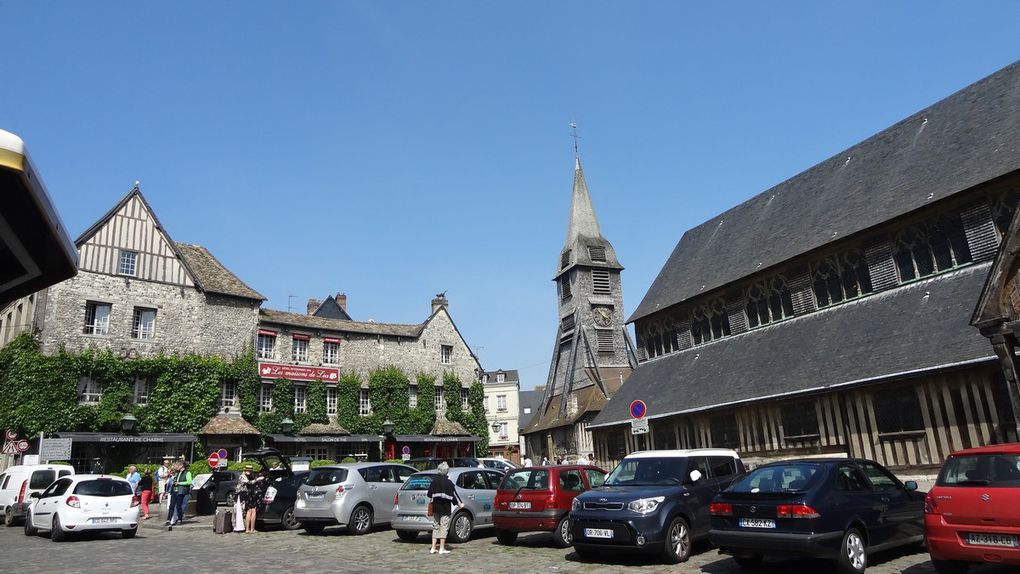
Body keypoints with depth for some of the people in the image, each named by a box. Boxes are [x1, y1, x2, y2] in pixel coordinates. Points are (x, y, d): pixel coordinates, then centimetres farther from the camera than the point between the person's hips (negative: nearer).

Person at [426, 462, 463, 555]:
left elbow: (429, 494, 9)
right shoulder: (448, 482, -11)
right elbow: (454, 494, -8)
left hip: (435, 507, 5)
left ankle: (433, 548, 12)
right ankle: (442, 549, 0)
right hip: (445, 508, -5)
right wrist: (459, 503, 4)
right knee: (444, 526, 0)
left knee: (435, 526, 13)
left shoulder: (434, 481, 2)